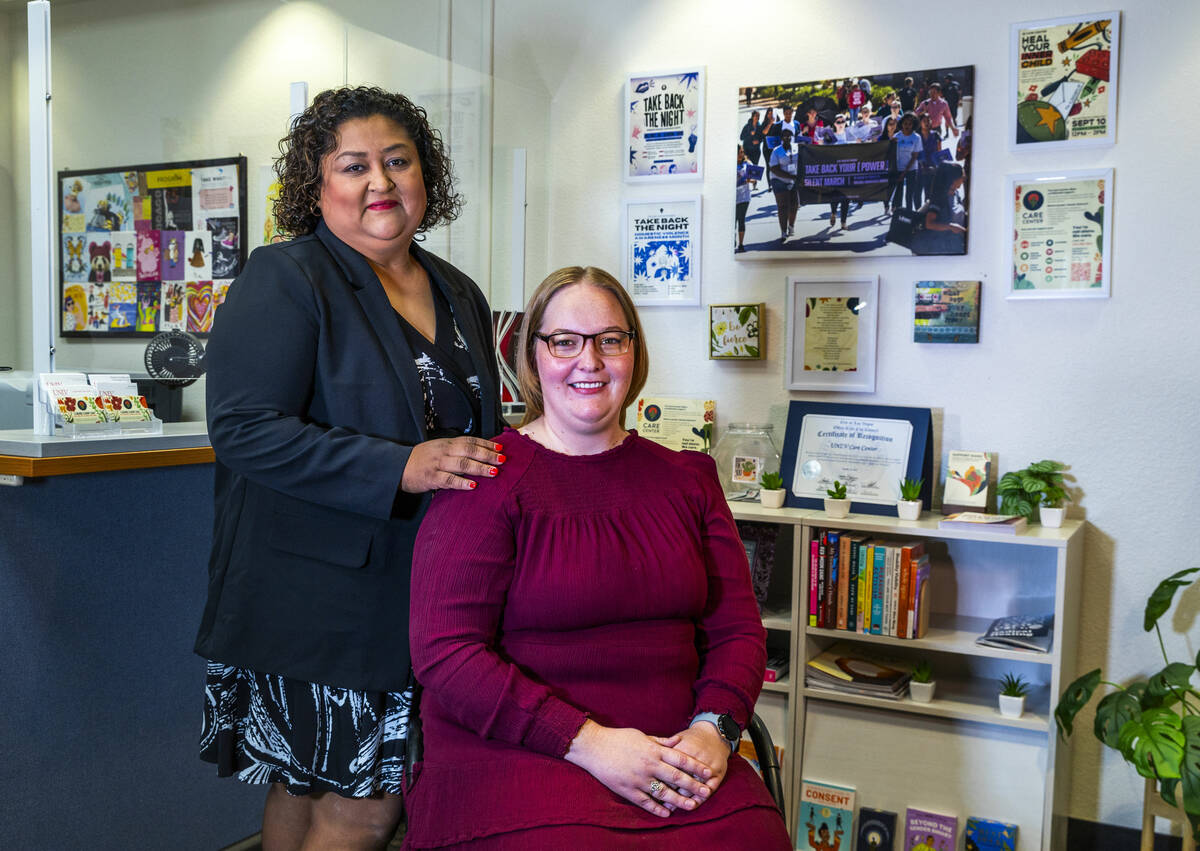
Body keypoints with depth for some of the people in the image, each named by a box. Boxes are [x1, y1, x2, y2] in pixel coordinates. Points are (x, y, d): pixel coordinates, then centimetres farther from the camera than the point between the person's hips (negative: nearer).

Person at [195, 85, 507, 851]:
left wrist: (503, 466, 4)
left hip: (423, 595, 6)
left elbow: (479, 431, 26)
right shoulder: (284, 279, -7)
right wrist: (402, 469, -25)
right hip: (318, 595, -6)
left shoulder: (459, 295, 14)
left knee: (311, 787, 15)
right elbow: (243, 428, -18)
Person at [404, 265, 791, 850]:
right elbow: (446, 652, -9)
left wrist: (714, 727, -8)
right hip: (514, 753, -4)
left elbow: (737, 628, 13)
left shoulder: (686, 478, 14)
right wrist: (588, 742, -16)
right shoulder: (488, 481, -2)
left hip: (671, 754, 5)